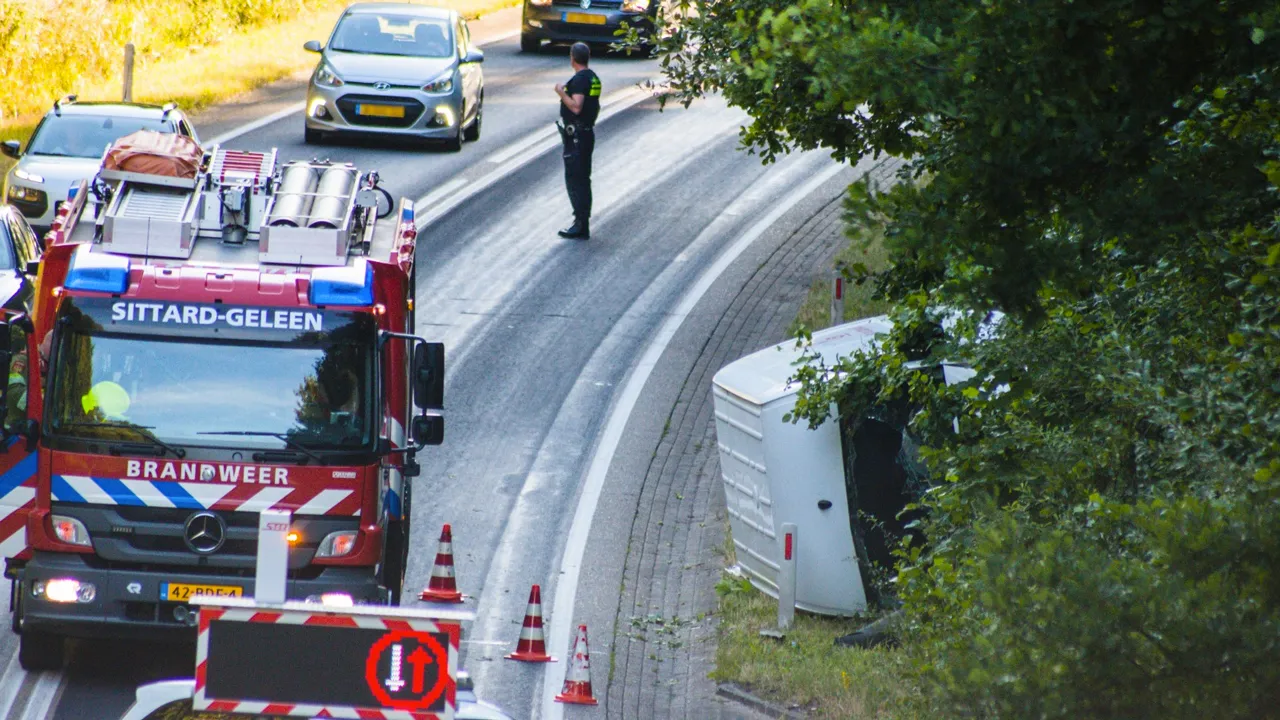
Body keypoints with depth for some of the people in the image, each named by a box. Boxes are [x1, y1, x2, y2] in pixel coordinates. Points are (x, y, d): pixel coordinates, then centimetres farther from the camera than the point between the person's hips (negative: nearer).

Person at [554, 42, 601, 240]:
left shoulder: (579, 79, -18)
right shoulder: (593, 78, 12)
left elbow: (576, 107, -27)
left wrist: (562, 92, -17)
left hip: (576, 136, -10)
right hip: (588, 133, 10)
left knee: (575, 180, -7)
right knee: (582, 180, 14)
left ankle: (581, 225, -9)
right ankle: (583, 223, 19)